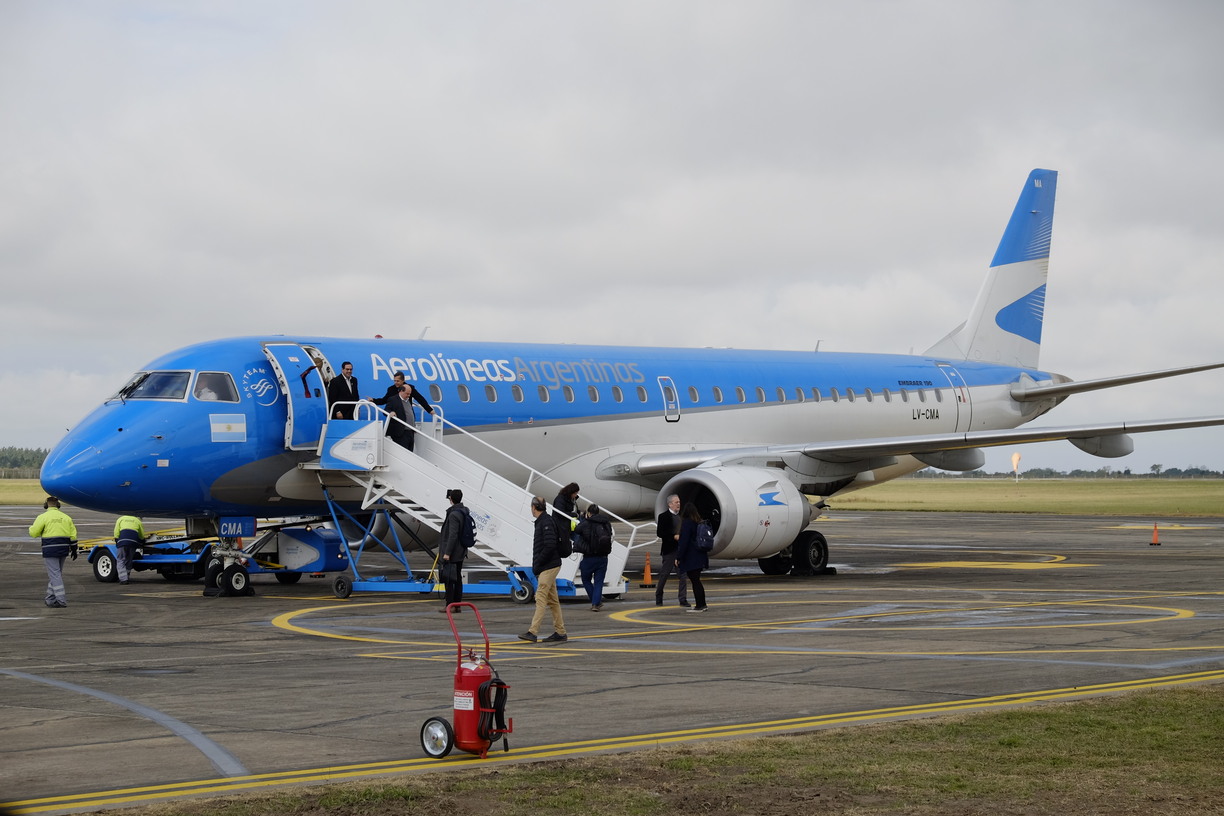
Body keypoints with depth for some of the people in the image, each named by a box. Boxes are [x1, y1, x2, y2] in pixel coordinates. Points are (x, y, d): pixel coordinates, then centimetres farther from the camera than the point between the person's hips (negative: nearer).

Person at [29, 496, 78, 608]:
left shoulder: (43, 517, -8)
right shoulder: (66, 517, 9)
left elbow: (33, 533, -7)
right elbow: (73, 535, 10)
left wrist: (32, 527, 16)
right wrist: (74, 549, 17)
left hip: (50, 551, -6)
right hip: (63, 549, 6)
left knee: (55, 575, -5)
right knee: (56, 574, 17)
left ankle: (61, 601, -11)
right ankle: (51, 599, 22)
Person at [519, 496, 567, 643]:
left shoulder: (546, 522, -14)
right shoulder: (542, 522, 18)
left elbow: (550, 546, -23)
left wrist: (537, 564, -17)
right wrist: (536, 566, 13)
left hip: (548, 567, -10)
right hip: (547, 568, 10)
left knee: (541, 599, -13)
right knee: (552, 600, 11)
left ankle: (533, 632, -17)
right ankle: (560, 632, 15)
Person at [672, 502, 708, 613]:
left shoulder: (686, 523, -15)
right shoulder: (699, 523, 10)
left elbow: (683, 542, -18)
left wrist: (678, 557, -14)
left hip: (691, 558, -8)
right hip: (699, 557, 8)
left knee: (694, 581, -5)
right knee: (696, 581, 16)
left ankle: (699, 606, -5)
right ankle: (702, 604, 20)